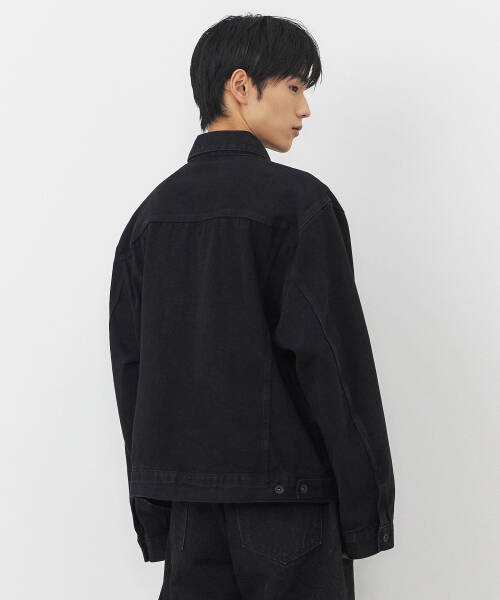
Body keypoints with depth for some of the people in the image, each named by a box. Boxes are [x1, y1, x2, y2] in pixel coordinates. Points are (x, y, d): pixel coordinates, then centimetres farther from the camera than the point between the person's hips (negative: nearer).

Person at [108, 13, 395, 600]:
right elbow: (333, 356, -13)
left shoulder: (152, 212, 9)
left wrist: (152, 517, 15)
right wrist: (366, 509, -6)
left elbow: (130, 368, 9)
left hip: (187, 503, 6)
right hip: (287, 489, -5)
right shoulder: (298, 201, -8)